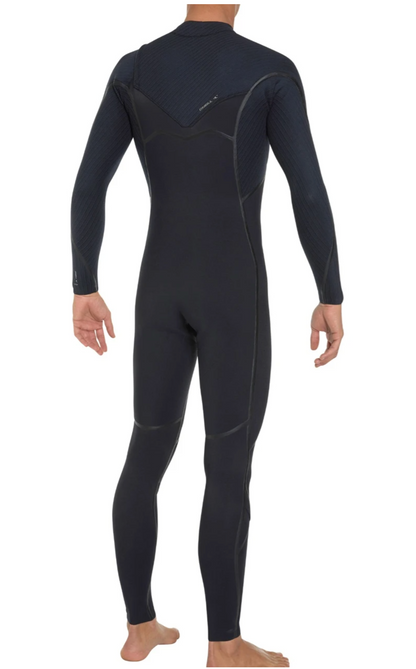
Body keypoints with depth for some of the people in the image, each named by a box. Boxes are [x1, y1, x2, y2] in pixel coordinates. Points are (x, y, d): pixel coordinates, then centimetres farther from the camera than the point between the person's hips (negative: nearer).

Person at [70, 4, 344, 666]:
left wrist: (84, 290, 9)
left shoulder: (132, 69, 3)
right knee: (231, 470, 2)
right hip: (236, 294, -5)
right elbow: (310, 194, -13)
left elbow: (87, 184, 1)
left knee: (148, 453, 16)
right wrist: (332, 298, -4)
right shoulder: (272, 71, -10)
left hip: (160, 288, 5)